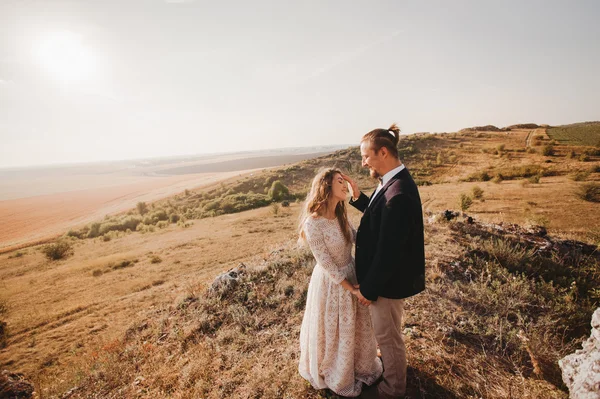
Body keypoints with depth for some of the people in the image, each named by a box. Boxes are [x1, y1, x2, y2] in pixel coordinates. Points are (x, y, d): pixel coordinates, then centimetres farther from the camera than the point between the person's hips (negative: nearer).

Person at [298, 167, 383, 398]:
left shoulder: (340, 215, -5)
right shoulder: (313, 223, -29)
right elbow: (326, 264, -22)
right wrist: (350, 289, -14)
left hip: (351, 275, 7)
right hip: (331, 283, -7)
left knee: (355, 326, 26)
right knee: (334, 332, 18)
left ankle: (359, 367, 56)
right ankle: (337, 378, 48)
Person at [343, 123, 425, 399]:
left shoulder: (398, 193, -31)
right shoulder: (393, 181, 0)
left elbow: (388, 250, -28)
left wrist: (369, 288, -17)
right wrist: (358, 197, -2)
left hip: (388, 280, -9)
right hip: (385, 273, 9)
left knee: (387, 334, 15)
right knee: (387, 332, 31)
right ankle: (391, 361, 57)